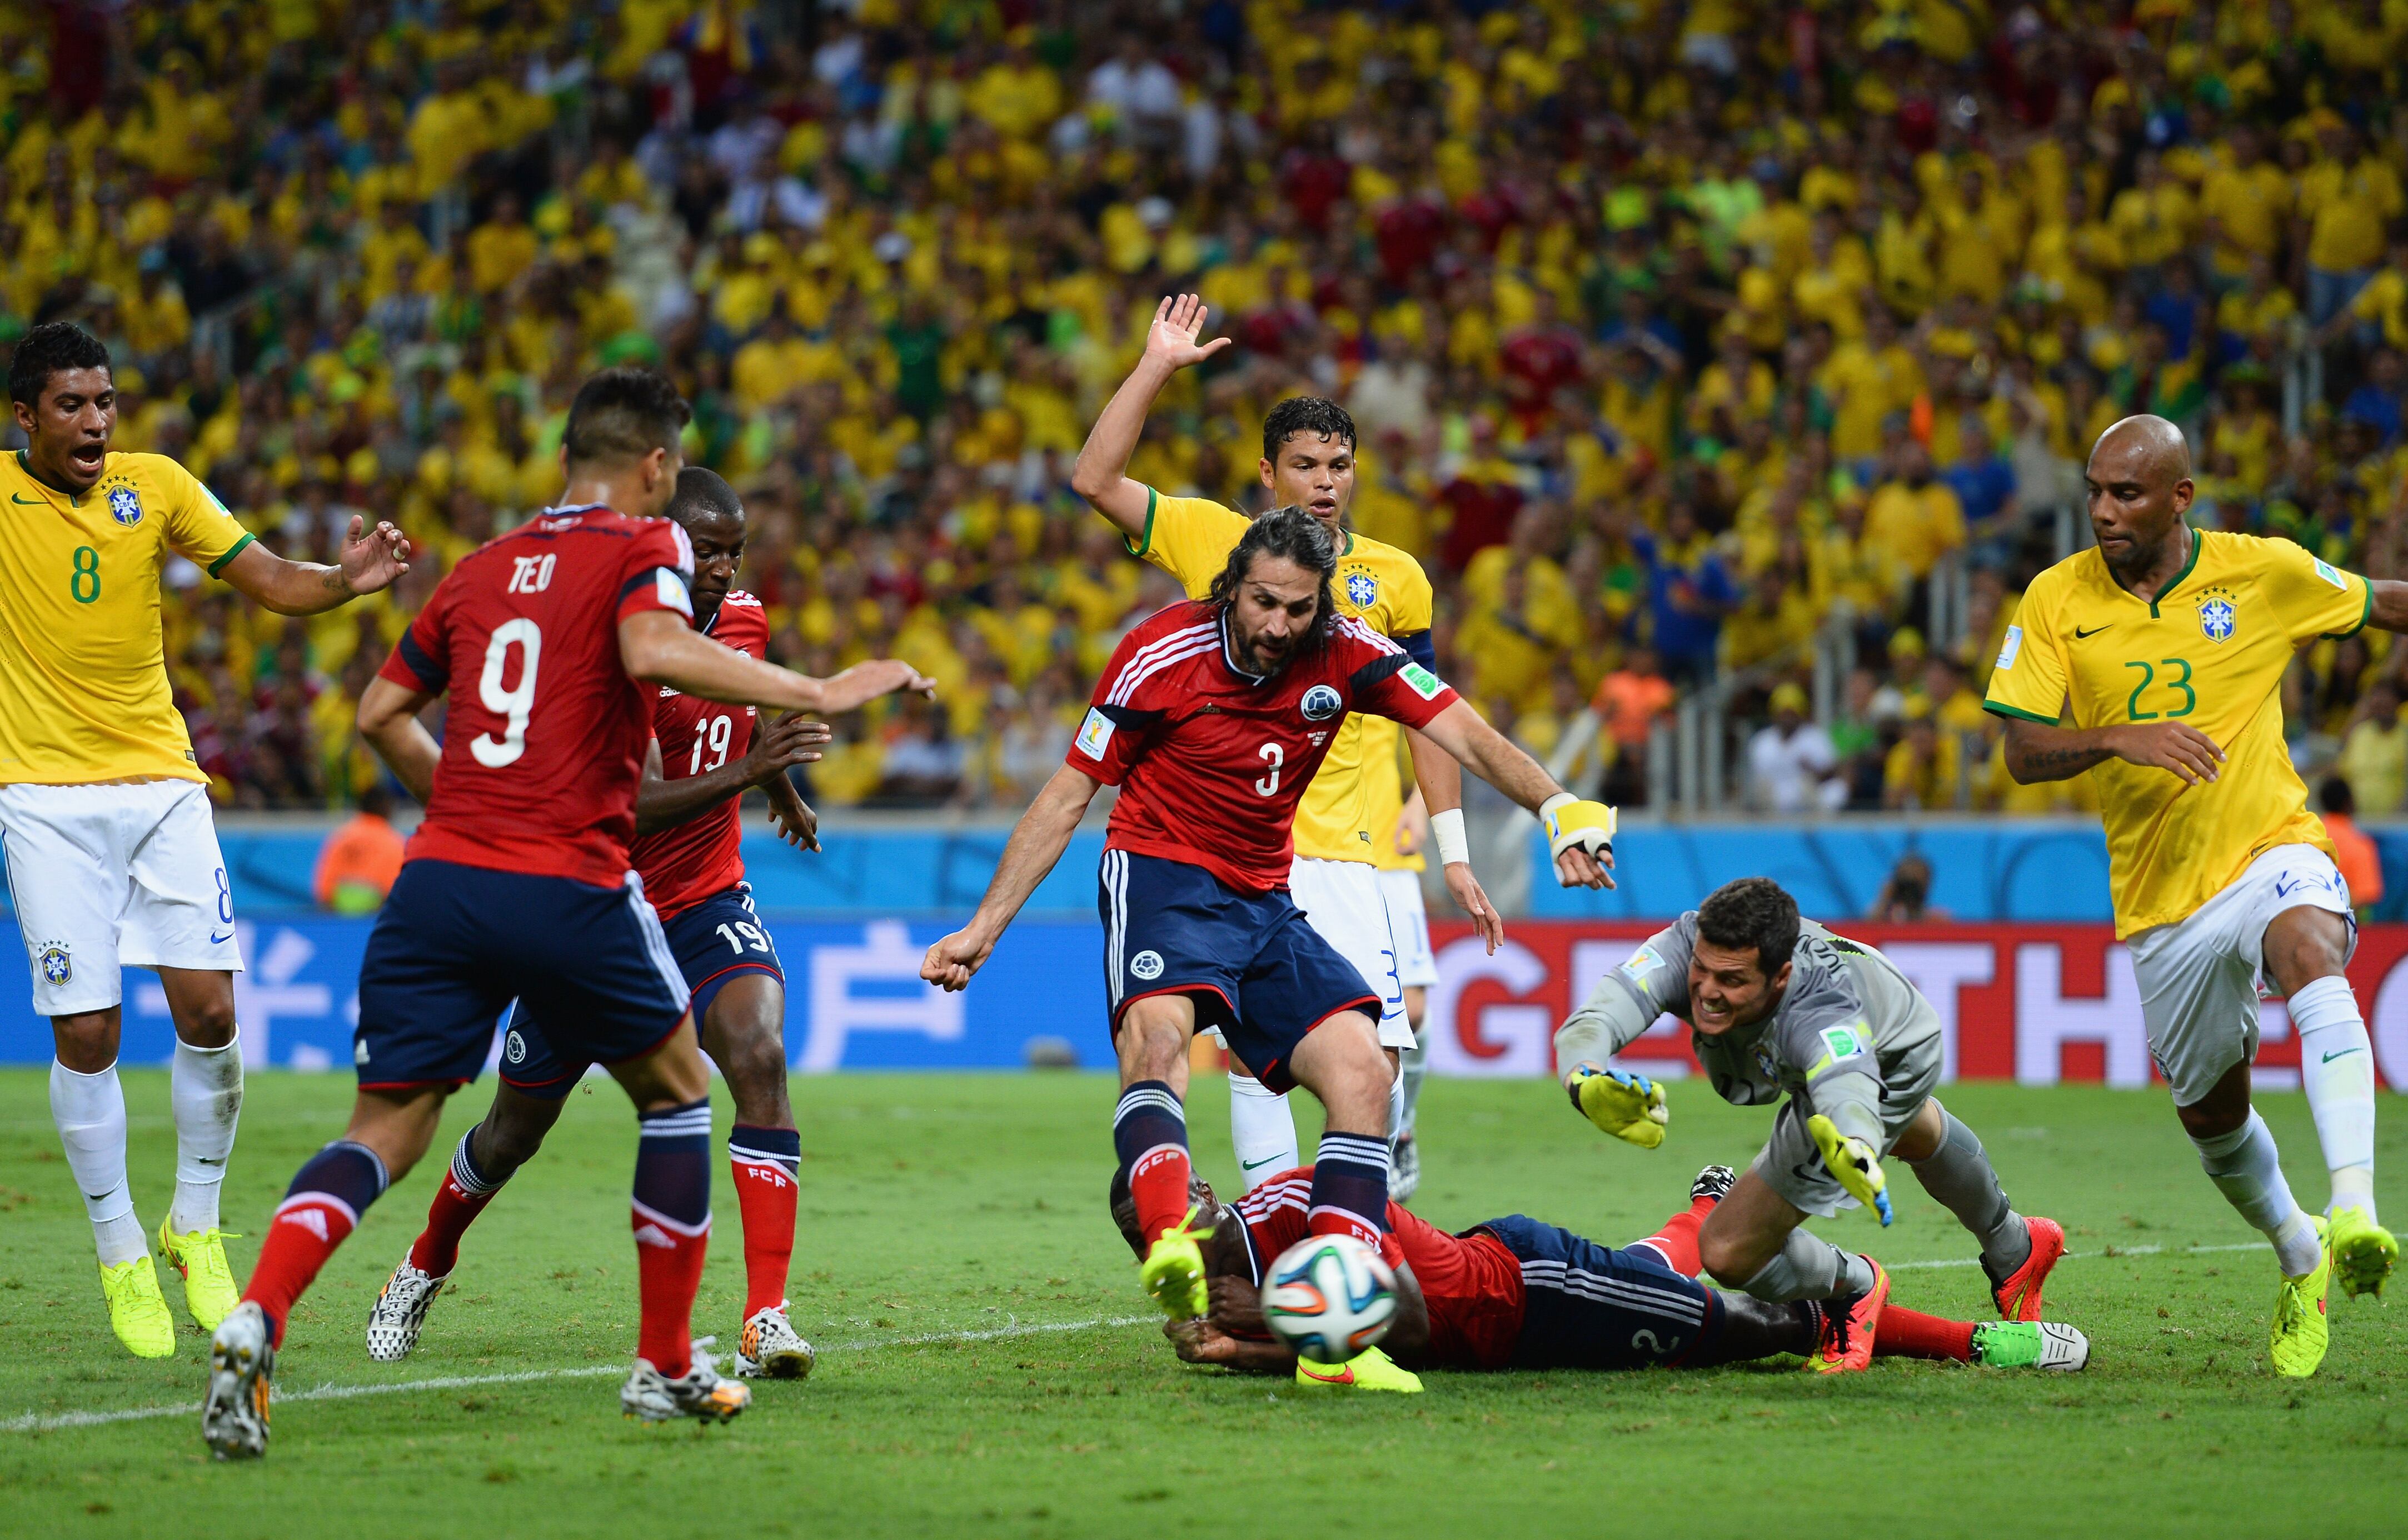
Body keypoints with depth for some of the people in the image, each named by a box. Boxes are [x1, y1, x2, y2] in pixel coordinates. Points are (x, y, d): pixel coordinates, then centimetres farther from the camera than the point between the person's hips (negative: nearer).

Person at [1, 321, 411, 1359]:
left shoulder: (156, 486, 3)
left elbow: (272, 583, 2)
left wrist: (347, 580, -17)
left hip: (162, 783, 2)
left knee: (207, 1010, -7)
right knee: (86, 1033, -6)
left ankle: (194, 1231, 14)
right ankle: (120, 1255, 11)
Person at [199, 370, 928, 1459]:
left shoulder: (483, 567, 18)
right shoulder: (642, 547, 2)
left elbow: (381, 713, 22)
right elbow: (653, 652, -20)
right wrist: (814, 693, -16)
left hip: (439, 878, 4)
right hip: (567, 889, -4)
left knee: (384, 1130, 6)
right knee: (677, 1091, 18)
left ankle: (254, 1319, -19)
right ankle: (666, 1367, 20)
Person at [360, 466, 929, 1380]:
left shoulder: (744, 620, -1)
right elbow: (636, 805, -33)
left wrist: (784, 787, 38)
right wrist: (743, 771, -46)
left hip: (707, 904, 4)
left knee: (759, 1059, -25)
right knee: (516, 1129, 12)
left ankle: (767, 1321, -29)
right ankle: (424, 1270, 43)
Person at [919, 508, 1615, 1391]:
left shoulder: (1345, 656, -5)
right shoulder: (1163, 654, -12)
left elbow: (1467, 738, -11)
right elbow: (1070, 793, -3)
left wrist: (1560, 809, -30)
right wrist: (985, 926, -5)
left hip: (1265, 901, 4)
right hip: (1162, 878, -4)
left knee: (1362, 1072, -12)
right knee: (1157, 1035, -34)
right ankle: (1169, 1246, -58)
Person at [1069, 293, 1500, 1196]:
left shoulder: (1394, 578, 10)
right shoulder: (1213, 541, 7)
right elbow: (1095, 480, 2)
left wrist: (1455, 859, 10)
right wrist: (1157, 368, -2)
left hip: (1342, 850, 1)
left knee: (1376, 1055, -10)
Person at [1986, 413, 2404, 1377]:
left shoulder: (2266, 574, -4)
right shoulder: (2056, 601, -2)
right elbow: (2023, 754, -8)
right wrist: (2118, 738, -26)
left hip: (2271, 851, -3)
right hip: (2160, 898, 3)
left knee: (2310, 956, -37)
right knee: (2211, 1115, 13)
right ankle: (2299, 1258, 45)